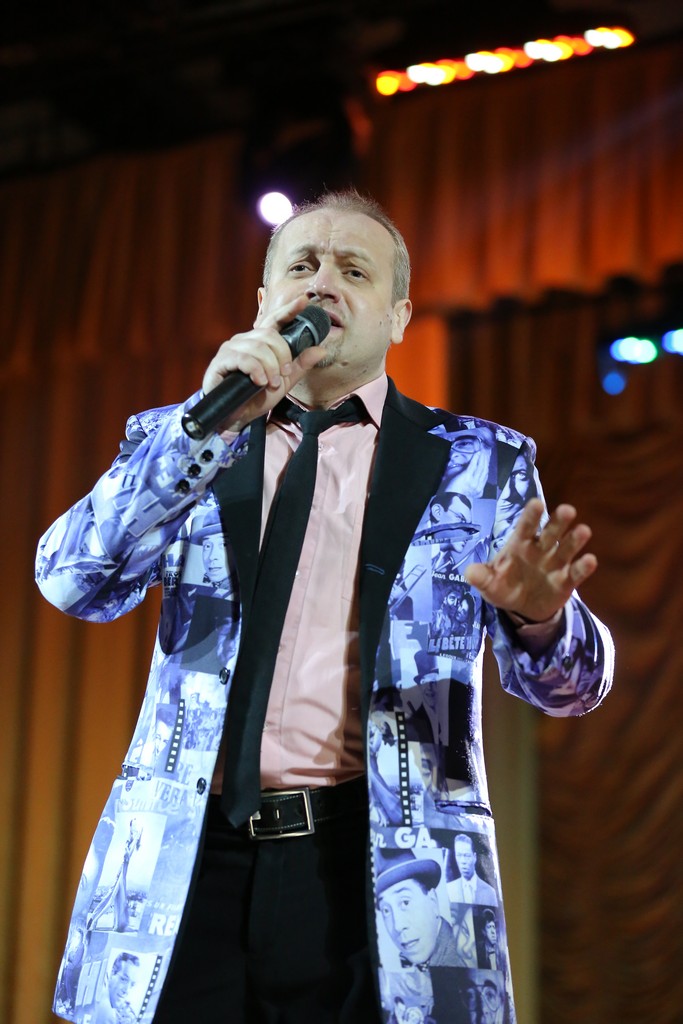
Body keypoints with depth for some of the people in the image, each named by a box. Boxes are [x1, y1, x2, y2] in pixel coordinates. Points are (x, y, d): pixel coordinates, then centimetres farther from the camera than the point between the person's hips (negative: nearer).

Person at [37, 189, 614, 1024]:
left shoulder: (473, 461, 10)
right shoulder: (175, 444, 13)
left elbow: (570, 683, 4)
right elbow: (72, 584, -2)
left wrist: (537, 616, -19)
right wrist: (208, 426, -12)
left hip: (379, 867, 0)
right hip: (195, 865, 1)